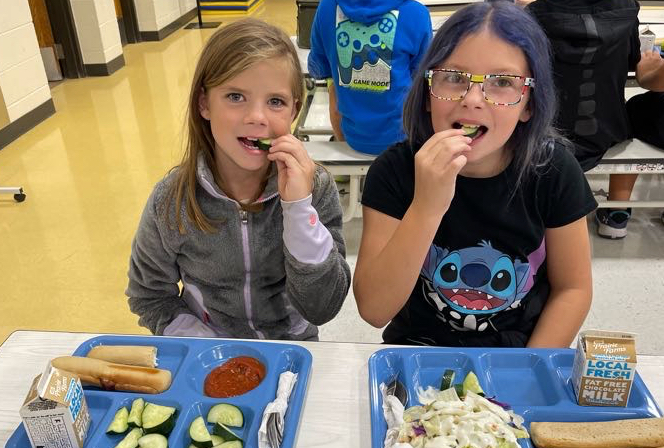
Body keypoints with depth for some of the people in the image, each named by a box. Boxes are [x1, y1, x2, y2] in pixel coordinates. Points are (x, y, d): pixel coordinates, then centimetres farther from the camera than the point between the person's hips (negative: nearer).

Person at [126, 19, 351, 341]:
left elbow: (322, 309, -16)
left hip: (292, 349, 0)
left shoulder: (317, 188, -13)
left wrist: (299, 207, -27)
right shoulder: (171, 201, -12)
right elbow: (149, 298, -1)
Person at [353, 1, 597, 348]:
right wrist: (425, 207, -31)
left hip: (524, 350, 2)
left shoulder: (552, 168, -10)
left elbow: (573, 288, 0)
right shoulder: (394, 169, -14)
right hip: (420, 357, -1)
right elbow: (373, 310, -20)